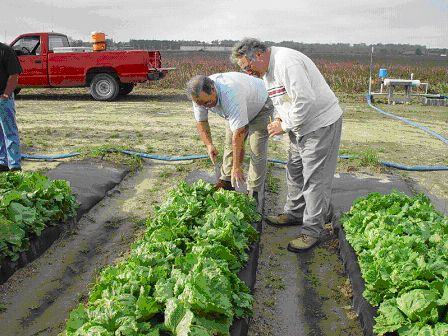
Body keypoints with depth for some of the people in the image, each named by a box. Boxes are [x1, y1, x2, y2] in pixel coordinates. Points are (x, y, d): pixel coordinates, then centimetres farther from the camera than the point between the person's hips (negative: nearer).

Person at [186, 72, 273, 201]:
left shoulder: (231, 95, -46)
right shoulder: (200, 96, -23)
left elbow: (239, 133, -42)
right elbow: (201, 121, -5)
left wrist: (236, 167, -36)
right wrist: (209, 145, -17)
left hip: (260, 106, -7)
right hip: (237, 111, 7)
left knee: (256, 150, -14)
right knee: (230, 144, 5)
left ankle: (253, 192, -5)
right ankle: (226, 181, 18)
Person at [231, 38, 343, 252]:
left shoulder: (287, 62, -24)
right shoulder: (267, 70, 9)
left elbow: (305, 100, -30)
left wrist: (284, 126, -19)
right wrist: (278, 119, 2)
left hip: (321, 123, -10)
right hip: (301, 126, 10)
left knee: (315, 178, -5)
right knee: (294, 171, 18)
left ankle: (313, 230, 4)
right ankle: (295, 213, 34)